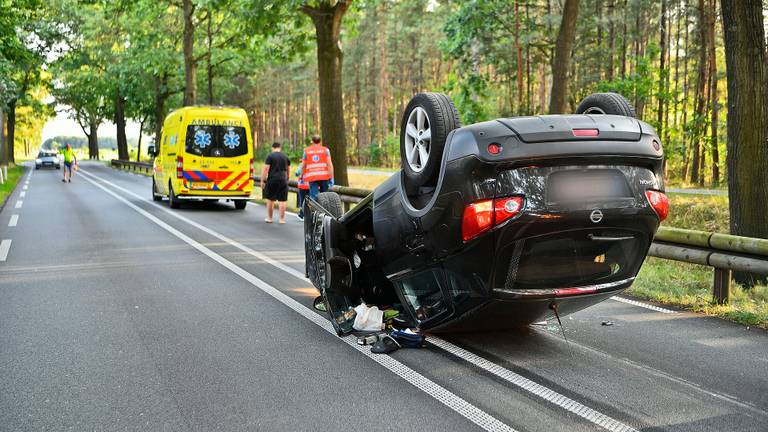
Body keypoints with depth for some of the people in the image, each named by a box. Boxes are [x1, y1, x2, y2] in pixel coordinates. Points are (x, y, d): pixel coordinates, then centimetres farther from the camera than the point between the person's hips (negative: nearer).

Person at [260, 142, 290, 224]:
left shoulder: (270, 156, -3)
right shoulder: (285, 157, 11)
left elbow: (265, 169, -8)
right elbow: (288, 170, 18)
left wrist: (262, 180, -4)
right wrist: (287, 179, 31)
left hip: (272, 180, -3)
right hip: (283, 180, 3)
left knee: (270, 199, 9)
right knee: (282, 200, 2)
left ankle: (269, 218, 14)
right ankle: (282, 219, 3)